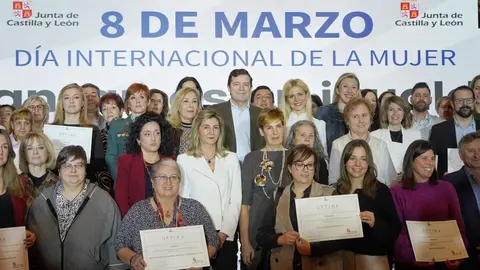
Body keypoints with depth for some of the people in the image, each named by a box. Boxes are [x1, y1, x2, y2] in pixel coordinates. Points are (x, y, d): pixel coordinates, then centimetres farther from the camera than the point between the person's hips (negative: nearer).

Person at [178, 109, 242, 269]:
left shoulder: (231, 159, 7)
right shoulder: (184, 160, 1)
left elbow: (236, 199, 4)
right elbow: (182, 199, 0)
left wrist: (225, 231, -7)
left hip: (226, 235, 2)